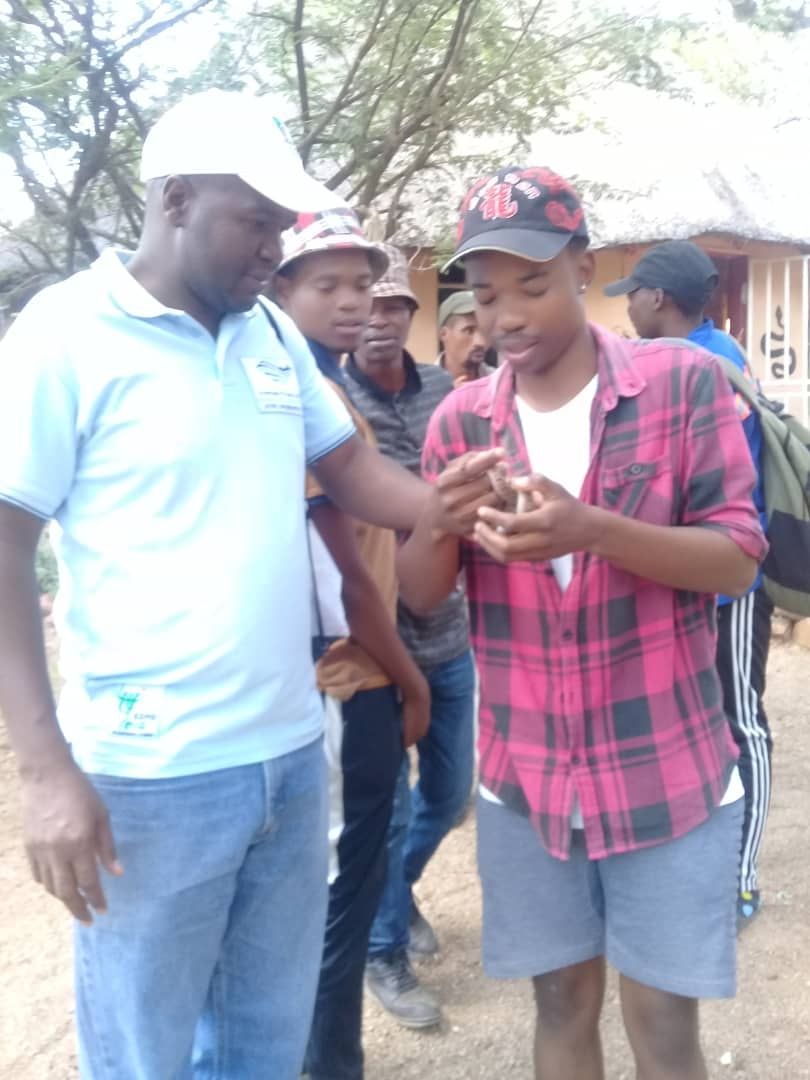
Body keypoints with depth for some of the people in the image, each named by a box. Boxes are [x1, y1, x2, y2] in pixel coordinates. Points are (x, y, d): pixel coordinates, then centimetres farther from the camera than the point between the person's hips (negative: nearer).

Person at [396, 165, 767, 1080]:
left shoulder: (684, 382, -7)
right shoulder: (460, 420, 2)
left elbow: (738, 559, -11)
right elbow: (419, 595, 2)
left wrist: (592, 530, -28)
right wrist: (439, 520, -21)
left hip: (666, 774, -2)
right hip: (524, 778, 3)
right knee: (563, 1002, 15)